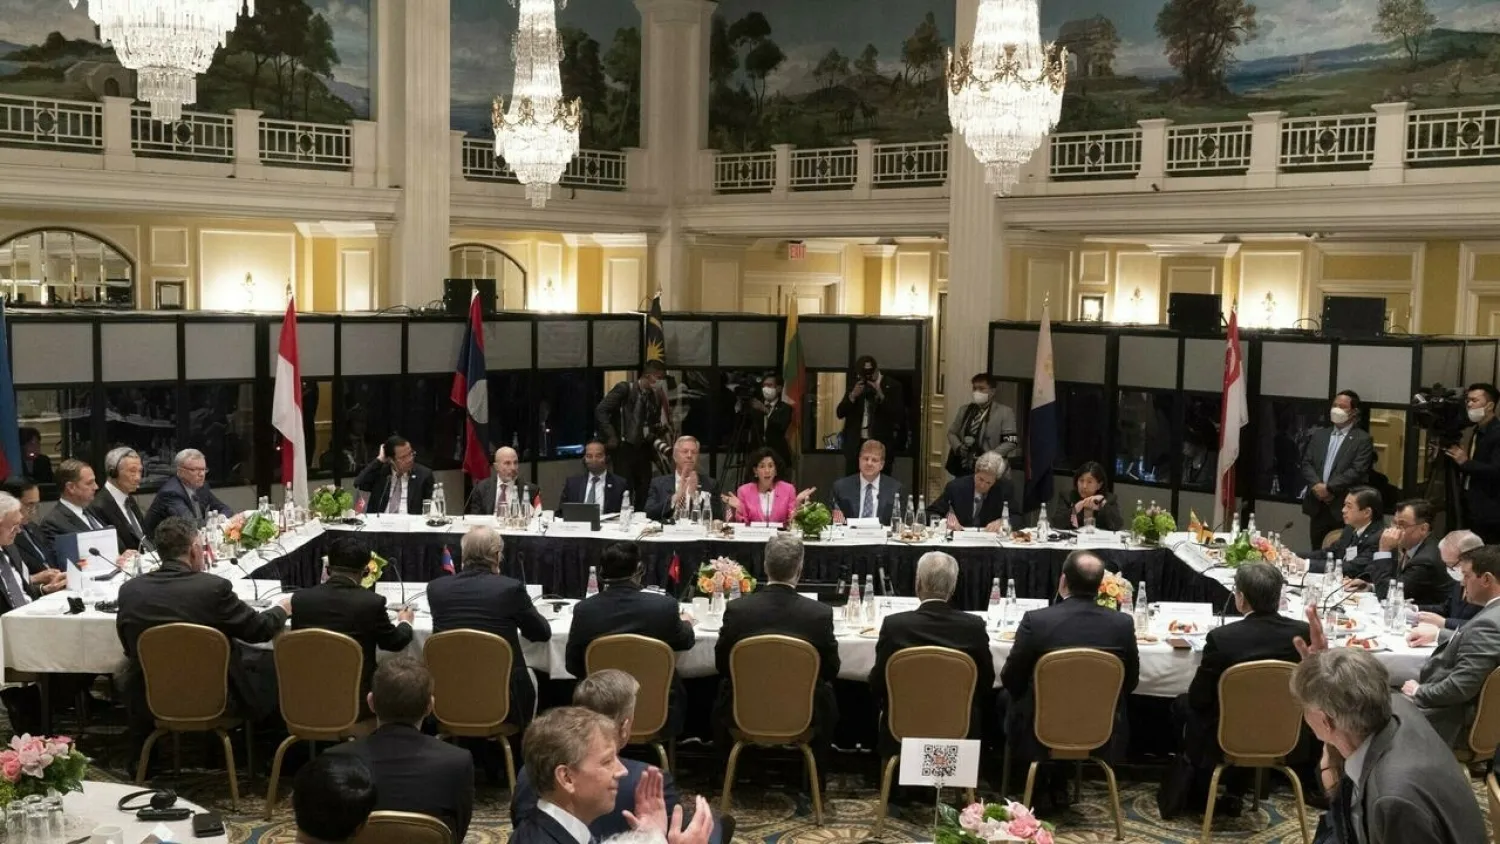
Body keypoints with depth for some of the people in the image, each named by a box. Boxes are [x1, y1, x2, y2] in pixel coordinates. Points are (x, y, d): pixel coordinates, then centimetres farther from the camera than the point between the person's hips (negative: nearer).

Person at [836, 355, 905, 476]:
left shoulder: (892, 386, -1)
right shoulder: (855, 384, 9)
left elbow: (899, 416, -10)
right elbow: (840, 413, 6)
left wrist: (881, 396, -18)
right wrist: (853, 396, -11)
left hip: (881, 445, -3)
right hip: (855, 445, 3)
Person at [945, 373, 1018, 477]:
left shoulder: (1005, 412, -3)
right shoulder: (965, 410, 14)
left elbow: (1011, 441, -8)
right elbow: (952, 433, 18)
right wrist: (958, 447, -4)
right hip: (963, 469, 5)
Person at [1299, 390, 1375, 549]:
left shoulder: (1363, 439, -1)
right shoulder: (1319, 434, 15)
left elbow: (1357, 471, -11)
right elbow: (1306, 463, 8)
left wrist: (1329, 488, -15)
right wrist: (1317, 485, -10)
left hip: (1343, 508, -5)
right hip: (1317, 506, 5)